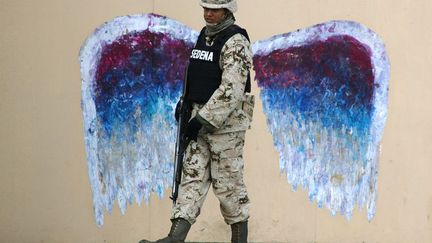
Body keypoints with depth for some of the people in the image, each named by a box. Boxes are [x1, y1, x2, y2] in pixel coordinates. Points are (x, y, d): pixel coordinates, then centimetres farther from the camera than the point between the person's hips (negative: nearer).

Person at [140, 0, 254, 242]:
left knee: (228, 181, 0)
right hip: (202, 117, 8)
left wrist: (201, 120, -25)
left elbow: (232, 90, -25)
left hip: (227, 121, -8)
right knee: (193, 175, -1)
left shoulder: (236, 43, -16)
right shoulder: (205, 36, 12)